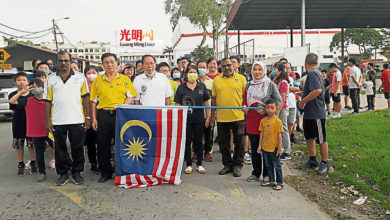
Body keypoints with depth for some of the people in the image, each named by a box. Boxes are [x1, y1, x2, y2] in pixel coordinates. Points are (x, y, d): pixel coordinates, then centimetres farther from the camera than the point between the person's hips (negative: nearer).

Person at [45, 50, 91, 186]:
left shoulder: (80, 77, 5)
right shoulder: (51, 79, 8)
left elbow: (85, 97, 5)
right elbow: (48, 101, 8)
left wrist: (88, 117, -1)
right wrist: (48, 120, 2)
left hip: (77, 120, -1)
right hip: (57, 121, 1)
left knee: (77, 148, 5)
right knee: (60, 149, 8)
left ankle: (77, 172, 19)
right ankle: (63, 173, 22)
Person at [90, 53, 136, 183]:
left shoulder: (124, 79, 8)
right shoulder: (97, 80, 10)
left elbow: (130, 96, 7)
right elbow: (94, 100, 10)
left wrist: (123, 107, -11)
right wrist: (94, 118, 3)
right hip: (103, 115, 1)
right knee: (103, 145, 5)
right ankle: (105, 172, 20)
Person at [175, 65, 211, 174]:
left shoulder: (202, 86, 6)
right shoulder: (181, 87, 2)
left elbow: (206, 103, 8)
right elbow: (178, 104, 1)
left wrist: (208, 117, 5)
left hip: (199, 118, 1)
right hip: (186, 119, -1)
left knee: (198, 141, 9)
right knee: (187, 141, 6)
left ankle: (199, 164, 20)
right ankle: (188, 164, 17)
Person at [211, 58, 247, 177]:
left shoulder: (241, 78, 1)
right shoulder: (216, 80, 7)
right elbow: (214, 99, 11)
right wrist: (213, 115, 10)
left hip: (238, 117, -2)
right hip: (221, 118, 2)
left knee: (238, 143, 8)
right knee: (223, 144, 11)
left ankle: (237, 165, 23)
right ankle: (228, 165, 27)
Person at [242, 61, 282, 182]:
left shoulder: (270, 84, -1)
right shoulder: (249, 85, 12)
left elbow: (278, 101, -1)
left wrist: (266, 110, -13)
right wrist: (244, 106, -1)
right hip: (251, 119, 4)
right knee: (254, 147, 11)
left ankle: (267, 174, 16)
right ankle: (256, 173, 24)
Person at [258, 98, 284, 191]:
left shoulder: (278, 121, -11)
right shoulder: (263, 120, 2)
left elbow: (279, 135, -9)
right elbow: (261, 133, 7)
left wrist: (280, 148, -8)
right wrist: (260, 146, 6)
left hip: (274, 148, -5)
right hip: (265, 147, 5)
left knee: (276, 166, 4)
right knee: (268, 165, 15)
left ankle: (279, 182, 15)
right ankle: (271, 181, 29)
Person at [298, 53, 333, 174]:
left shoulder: (313, 73, -17)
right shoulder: (316, 73, 15)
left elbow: (318, 90, -30)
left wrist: (303, 101, -21)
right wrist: (304, 102, 14)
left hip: (316, 113, -11)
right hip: (309, 113, 11)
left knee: (321, 139, 1)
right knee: (309, 137, 18)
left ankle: (324, 164, 12)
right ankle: (313, 160, 30)